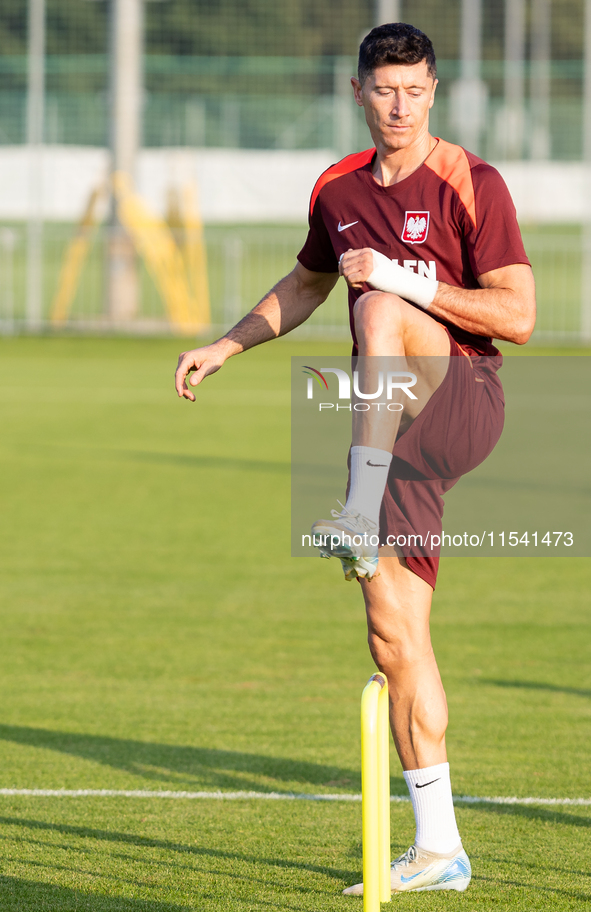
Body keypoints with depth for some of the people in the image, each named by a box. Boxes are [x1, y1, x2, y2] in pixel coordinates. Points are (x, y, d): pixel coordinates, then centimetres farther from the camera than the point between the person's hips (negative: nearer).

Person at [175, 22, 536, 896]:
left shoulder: (471, 184, -7)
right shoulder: (338, 190, 11)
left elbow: (518, 316, -13)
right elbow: (305, 285, 31)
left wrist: (401, 280, -19)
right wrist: (224, 347, 23)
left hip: (464, 401, -6)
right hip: (396, 429, 6)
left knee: (380, 309, -34)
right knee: (393, 628, 0)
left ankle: (362, 511, -39)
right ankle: (438, 849, 4)